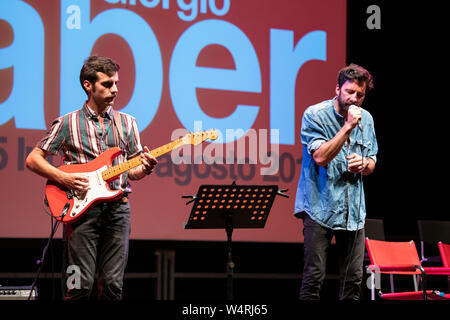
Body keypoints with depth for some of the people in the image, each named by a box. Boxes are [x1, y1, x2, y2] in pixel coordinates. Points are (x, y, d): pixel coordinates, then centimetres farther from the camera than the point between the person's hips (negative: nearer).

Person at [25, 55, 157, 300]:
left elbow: (132, 172, 15)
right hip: (81, 206, -3)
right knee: (81, 285, -8)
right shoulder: (67, 123, 3)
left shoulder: (127, 122, 13)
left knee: (113, 285, -1)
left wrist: (144, 168, -8)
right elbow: (33, 160, 4)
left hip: (118, 207, 3)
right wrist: (63, 178, -9)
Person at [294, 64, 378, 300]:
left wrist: (364, 164, -5)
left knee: (354, 278, 4)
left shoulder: (366, 119, 11)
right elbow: (320, 156, -18)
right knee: (314, 276, -8)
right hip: (320, 207, -5)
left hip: (354, 209, 5)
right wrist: (348, 127, -21)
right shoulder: (315, 116, -6)